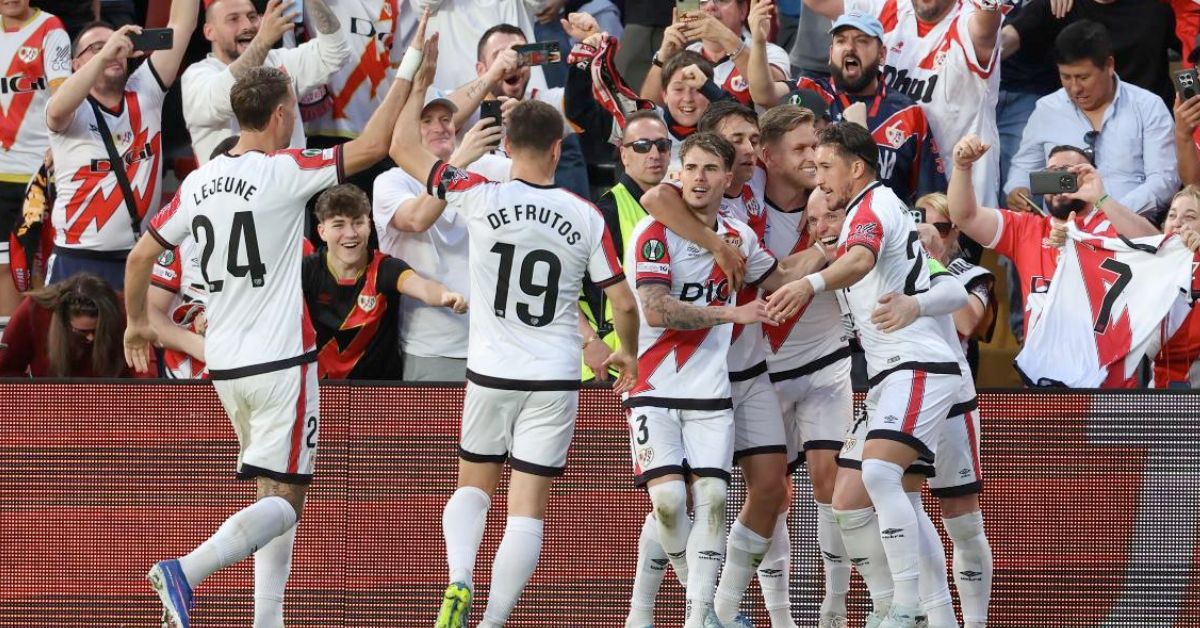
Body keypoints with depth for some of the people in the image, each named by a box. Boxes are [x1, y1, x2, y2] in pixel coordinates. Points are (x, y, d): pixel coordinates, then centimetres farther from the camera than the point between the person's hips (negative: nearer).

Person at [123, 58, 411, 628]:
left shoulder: (199, 183, 6)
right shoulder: (284, 172, -11)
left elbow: (140, 256, 11)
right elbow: (372, 145, -12)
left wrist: (137, 323, 27)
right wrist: (406, 74, -3)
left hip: (224, 365, 7)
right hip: (280, 361, -7)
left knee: (272, 493, 15)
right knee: (285, 499, -7)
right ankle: (185, 570, -26)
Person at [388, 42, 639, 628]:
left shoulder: (482, 197, -8)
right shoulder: (586, 217, -5)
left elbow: (403, 150, 2)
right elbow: (625, 303, 0)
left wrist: (421, 82, 13)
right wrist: (627, 355, 19)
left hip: (490, 372, 0)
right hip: (555, 381, 0)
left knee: (473, 485, 19)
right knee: (528, 507, 2)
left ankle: (459, 581, -6)